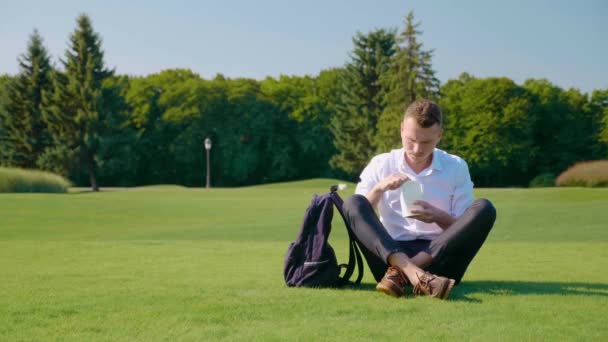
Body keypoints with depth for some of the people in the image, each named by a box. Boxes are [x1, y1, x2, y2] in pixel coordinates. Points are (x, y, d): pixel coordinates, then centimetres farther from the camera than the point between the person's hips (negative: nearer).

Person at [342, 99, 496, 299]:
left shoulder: (456, 167, 7)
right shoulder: (381, 165, 8)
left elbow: (464, 229, 5)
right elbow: (354, 214, 1)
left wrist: (438, 217, -15)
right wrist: (379, 189, -15)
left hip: (439, 257, 0)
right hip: (391, 255, 0)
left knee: (484, 209, -22)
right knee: (353, 203, -22)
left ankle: (400, 272, -32)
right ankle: (414, 275, -44)